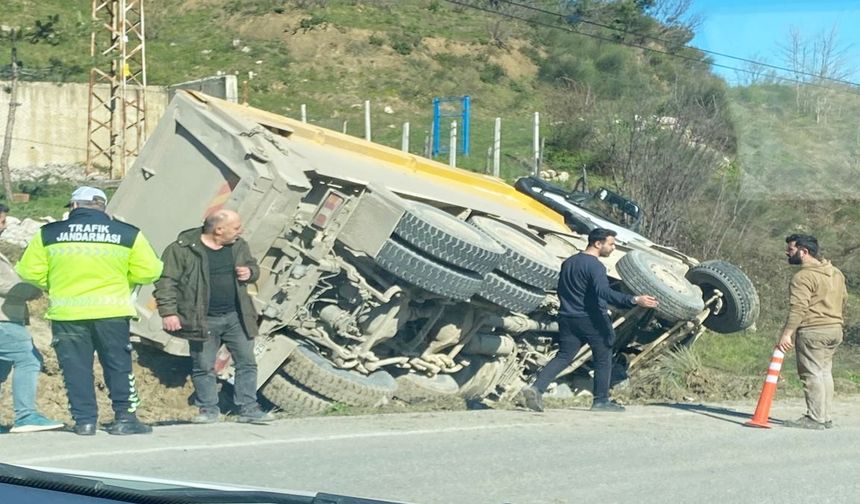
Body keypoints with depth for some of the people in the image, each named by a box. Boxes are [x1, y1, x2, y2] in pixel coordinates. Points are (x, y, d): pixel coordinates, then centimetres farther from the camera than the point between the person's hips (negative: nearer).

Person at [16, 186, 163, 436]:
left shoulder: (48, 234, 2)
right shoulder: (128, 234, 1)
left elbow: (29, 271, 2)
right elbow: (149, 271, -1)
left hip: (66, 313, 0)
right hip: (112, 312, 0)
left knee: (76, 368, 8)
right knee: (118, 365, 10)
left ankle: (84, 420, 8)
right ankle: (124, 417, 8)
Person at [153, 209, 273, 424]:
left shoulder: (239, 246, 7)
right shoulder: (183, 249, -11)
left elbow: (253, 266, 23)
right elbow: (166, 281, -11)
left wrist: (250, 272, -2)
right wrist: (168, 311, -17)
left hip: (236, 317, 4)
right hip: (203, 321, -4)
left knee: (247, 362, 4)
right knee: (203, 367, 4)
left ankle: (248, 408, 12)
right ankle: (208, 410, 16)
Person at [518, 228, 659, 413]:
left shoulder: (568, 262, 13)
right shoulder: (594, 265, -15)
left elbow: (561, 292, 22)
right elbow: (604, 292, -30)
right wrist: (634, 300, -37)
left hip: (568, 318, 7)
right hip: (592, 320, -7)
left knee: (563, 357, 3)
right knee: (603, 359, 8)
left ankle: (536, 388, -14)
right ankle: (601, 401, 13)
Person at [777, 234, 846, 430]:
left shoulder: (803, 276, -15)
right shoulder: (836, 273, 14)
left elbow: (798, 308, -22)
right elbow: (843, 297, 20)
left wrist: (787, 334, -24)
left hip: (813, 331, -9)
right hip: (835, 329, 9)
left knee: (812, 374, -7)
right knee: (825, 373, 13)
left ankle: (815, 419, -9)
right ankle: (826, 417, 16)